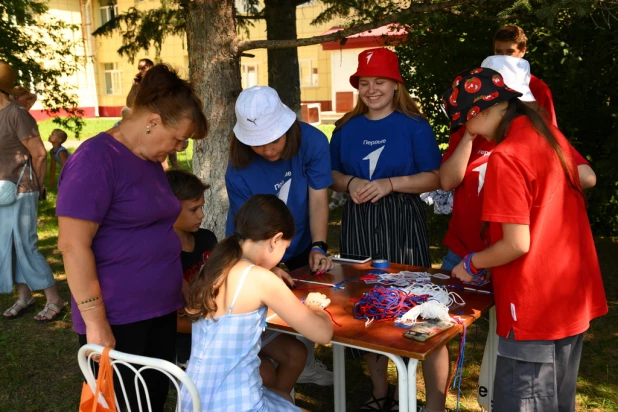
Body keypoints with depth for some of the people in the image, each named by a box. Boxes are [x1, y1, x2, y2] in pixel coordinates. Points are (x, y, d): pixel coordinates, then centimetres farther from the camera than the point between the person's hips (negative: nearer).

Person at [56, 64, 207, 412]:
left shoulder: (151, 161, 11)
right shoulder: (95, 159, -15)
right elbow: (73, 245, -20)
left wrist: (183, 288, 20)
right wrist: (96, 322, -20)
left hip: (161, 311, 8)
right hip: (117, 320, -8)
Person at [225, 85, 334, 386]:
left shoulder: (312, 141, -24)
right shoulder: (239, 172, -28)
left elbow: (318, 199, -22)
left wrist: (318, 248, -31)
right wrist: (268, 268, -41)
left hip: (300, 249, 3)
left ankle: (306, 365, 40)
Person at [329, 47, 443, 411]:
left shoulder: (414, 125, -3)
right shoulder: (347, 128, 9)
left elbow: (436, 177, -6)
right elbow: (331, 174, 14)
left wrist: (390, 184, -18)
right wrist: (350, 183, -7)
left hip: (402, 225, -4)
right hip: (358, 226, 4)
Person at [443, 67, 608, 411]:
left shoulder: (506, 157, -20)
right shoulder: (552, 136, 5)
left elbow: (517, 244, -22)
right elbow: (588, 179, 22)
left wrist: (471, 264, -5)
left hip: (535, 308, -9)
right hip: (573, 297, 9)